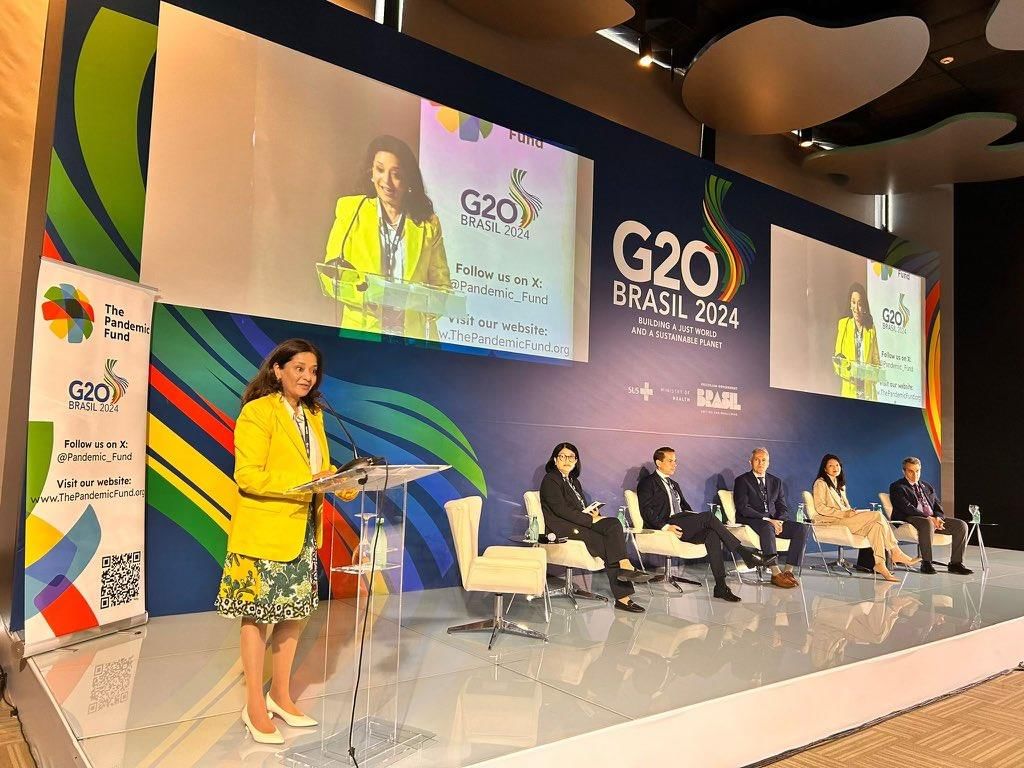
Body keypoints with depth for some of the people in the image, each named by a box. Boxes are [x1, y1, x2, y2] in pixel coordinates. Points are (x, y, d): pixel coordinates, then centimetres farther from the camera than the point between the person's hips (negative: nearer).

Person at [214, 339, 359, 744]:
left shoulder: (313, 415, 12)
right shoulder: (257, 411, -12)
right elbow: (247, 476, -19)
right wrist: (304, 481, -27)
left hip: (303, 530, 7)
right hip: (263, 531, -7)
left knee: (295, 612, 14)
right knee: (257, 615, 5)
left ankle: (280, 695, 31)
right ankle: (255, 707, 20)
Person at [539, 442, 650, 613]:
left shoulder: (574, 481, 24)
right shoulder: (550, 480, -3)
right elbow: (561, 510, -14)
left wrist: (593, 513, -2)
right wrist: (591, 519, -16)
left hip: (582, 522, 7)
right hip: (564, 528, -7)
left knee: (614, 524, -20)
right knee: (608, 543, -23)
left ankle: (624, 567, -26)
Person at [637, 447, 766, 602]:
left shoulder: (674, 484, 29)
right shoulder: (647, 482, 3)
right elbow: (646, 510, -8)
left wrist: (696, 519, 5)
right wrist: (665, 526, -21)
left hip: (681, 526, 7)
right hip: (664, 527, -7)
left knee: (712, 534, -23)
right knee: (708, 516, -24)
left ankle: (721, 587, -25)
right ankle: (743, 551, -19)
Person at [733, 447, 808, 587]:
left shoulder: (776, 481, 18)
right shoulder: (742, 481, 1)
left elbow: (783, 507, 14)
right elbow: (743, 508, -10)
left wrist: (778, 521, -9)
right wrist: (767, 520, -20)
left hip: (773, 520, 6)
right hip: (750, 521, -6)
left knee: (801, 528, -18)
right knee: (767, 527, -39)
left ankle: (788, 571, -20)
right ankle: (776, 574, -38)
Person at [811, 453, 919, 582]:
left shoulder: (840, 484, 25)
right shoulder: (820, 484, -1)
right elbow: (820, 508, -11)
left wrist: (850, 512, 2)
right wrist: (843, 513, -17)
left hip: (845, 517, 8)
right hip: (833, 521, -8)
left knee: (876, 525, -21)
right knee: (878, 515, -19)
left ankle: (880, 564, -26)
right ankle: (896, 554, -13)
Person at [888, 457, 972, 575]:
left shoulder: (926, 487, 25)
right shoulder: (897, 487, 1)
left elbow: (937, 506, 18)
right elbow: (907, 508, -12)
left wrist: (938, 517, -6)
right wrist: (929, 518, -20)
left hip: (933, 519, 7)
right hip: (910, 519, -7)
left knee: (961, 525, -11)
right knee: (927, 524, -39)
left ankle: (955, 563, -6)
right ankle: (926, 563, -29)